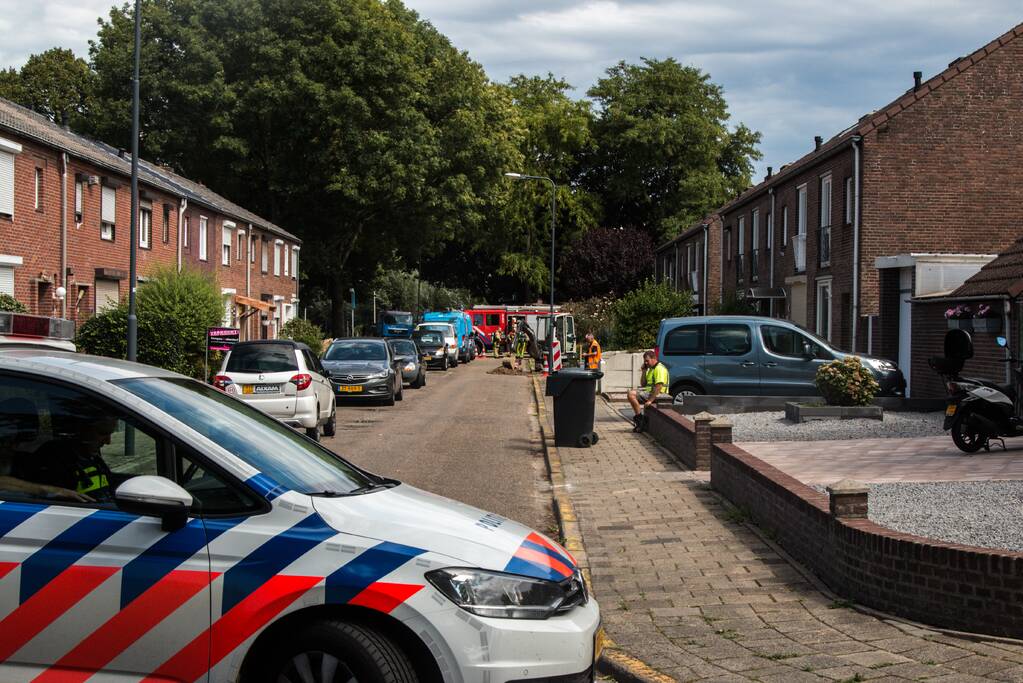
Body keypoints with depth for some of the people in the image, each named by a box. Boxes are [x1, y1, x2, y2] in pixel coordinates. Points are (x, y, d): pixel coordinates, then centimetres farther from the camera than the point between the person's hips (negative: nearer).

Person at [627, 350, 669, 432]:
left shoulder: (659, 368, -14)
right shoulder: (651, 368, 20)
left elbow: (659, 387, -24)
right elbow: (643, 384, 21)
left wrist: (650, 400, -28)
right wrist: (644, 370, 11)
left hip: (655, 394, -11)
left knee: (632, 394, -21)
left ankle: (639, 418, -17)